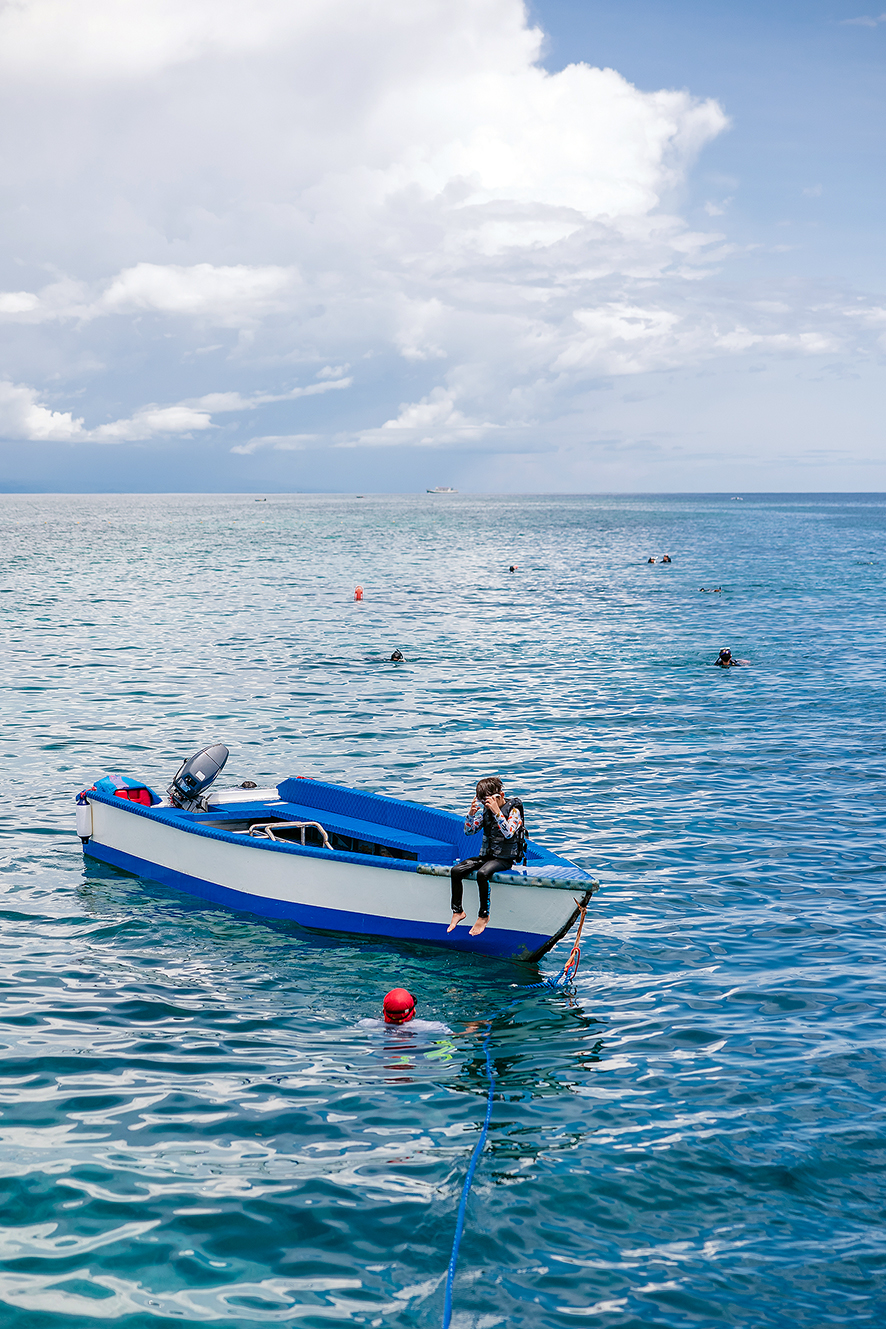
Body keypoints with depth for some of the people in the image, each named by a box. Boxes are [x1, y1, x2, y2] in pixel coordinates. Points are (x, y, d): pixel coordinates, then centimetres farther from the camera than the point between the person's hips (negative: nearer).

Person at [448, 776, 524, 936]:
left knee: (482, 873, -34)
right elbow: (469, 831, 7)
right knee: (456, 871, -12)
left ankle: (484, 915, -19)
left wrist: (497, 812, -35)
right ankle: (458, 911, -1)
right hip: (487, 855, 6)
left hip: (505, 858, -6)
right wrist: (471, 813, -12)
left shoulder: (513, 810, -11)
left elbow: (508, 833, -27)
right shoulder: (485, 809, 5)